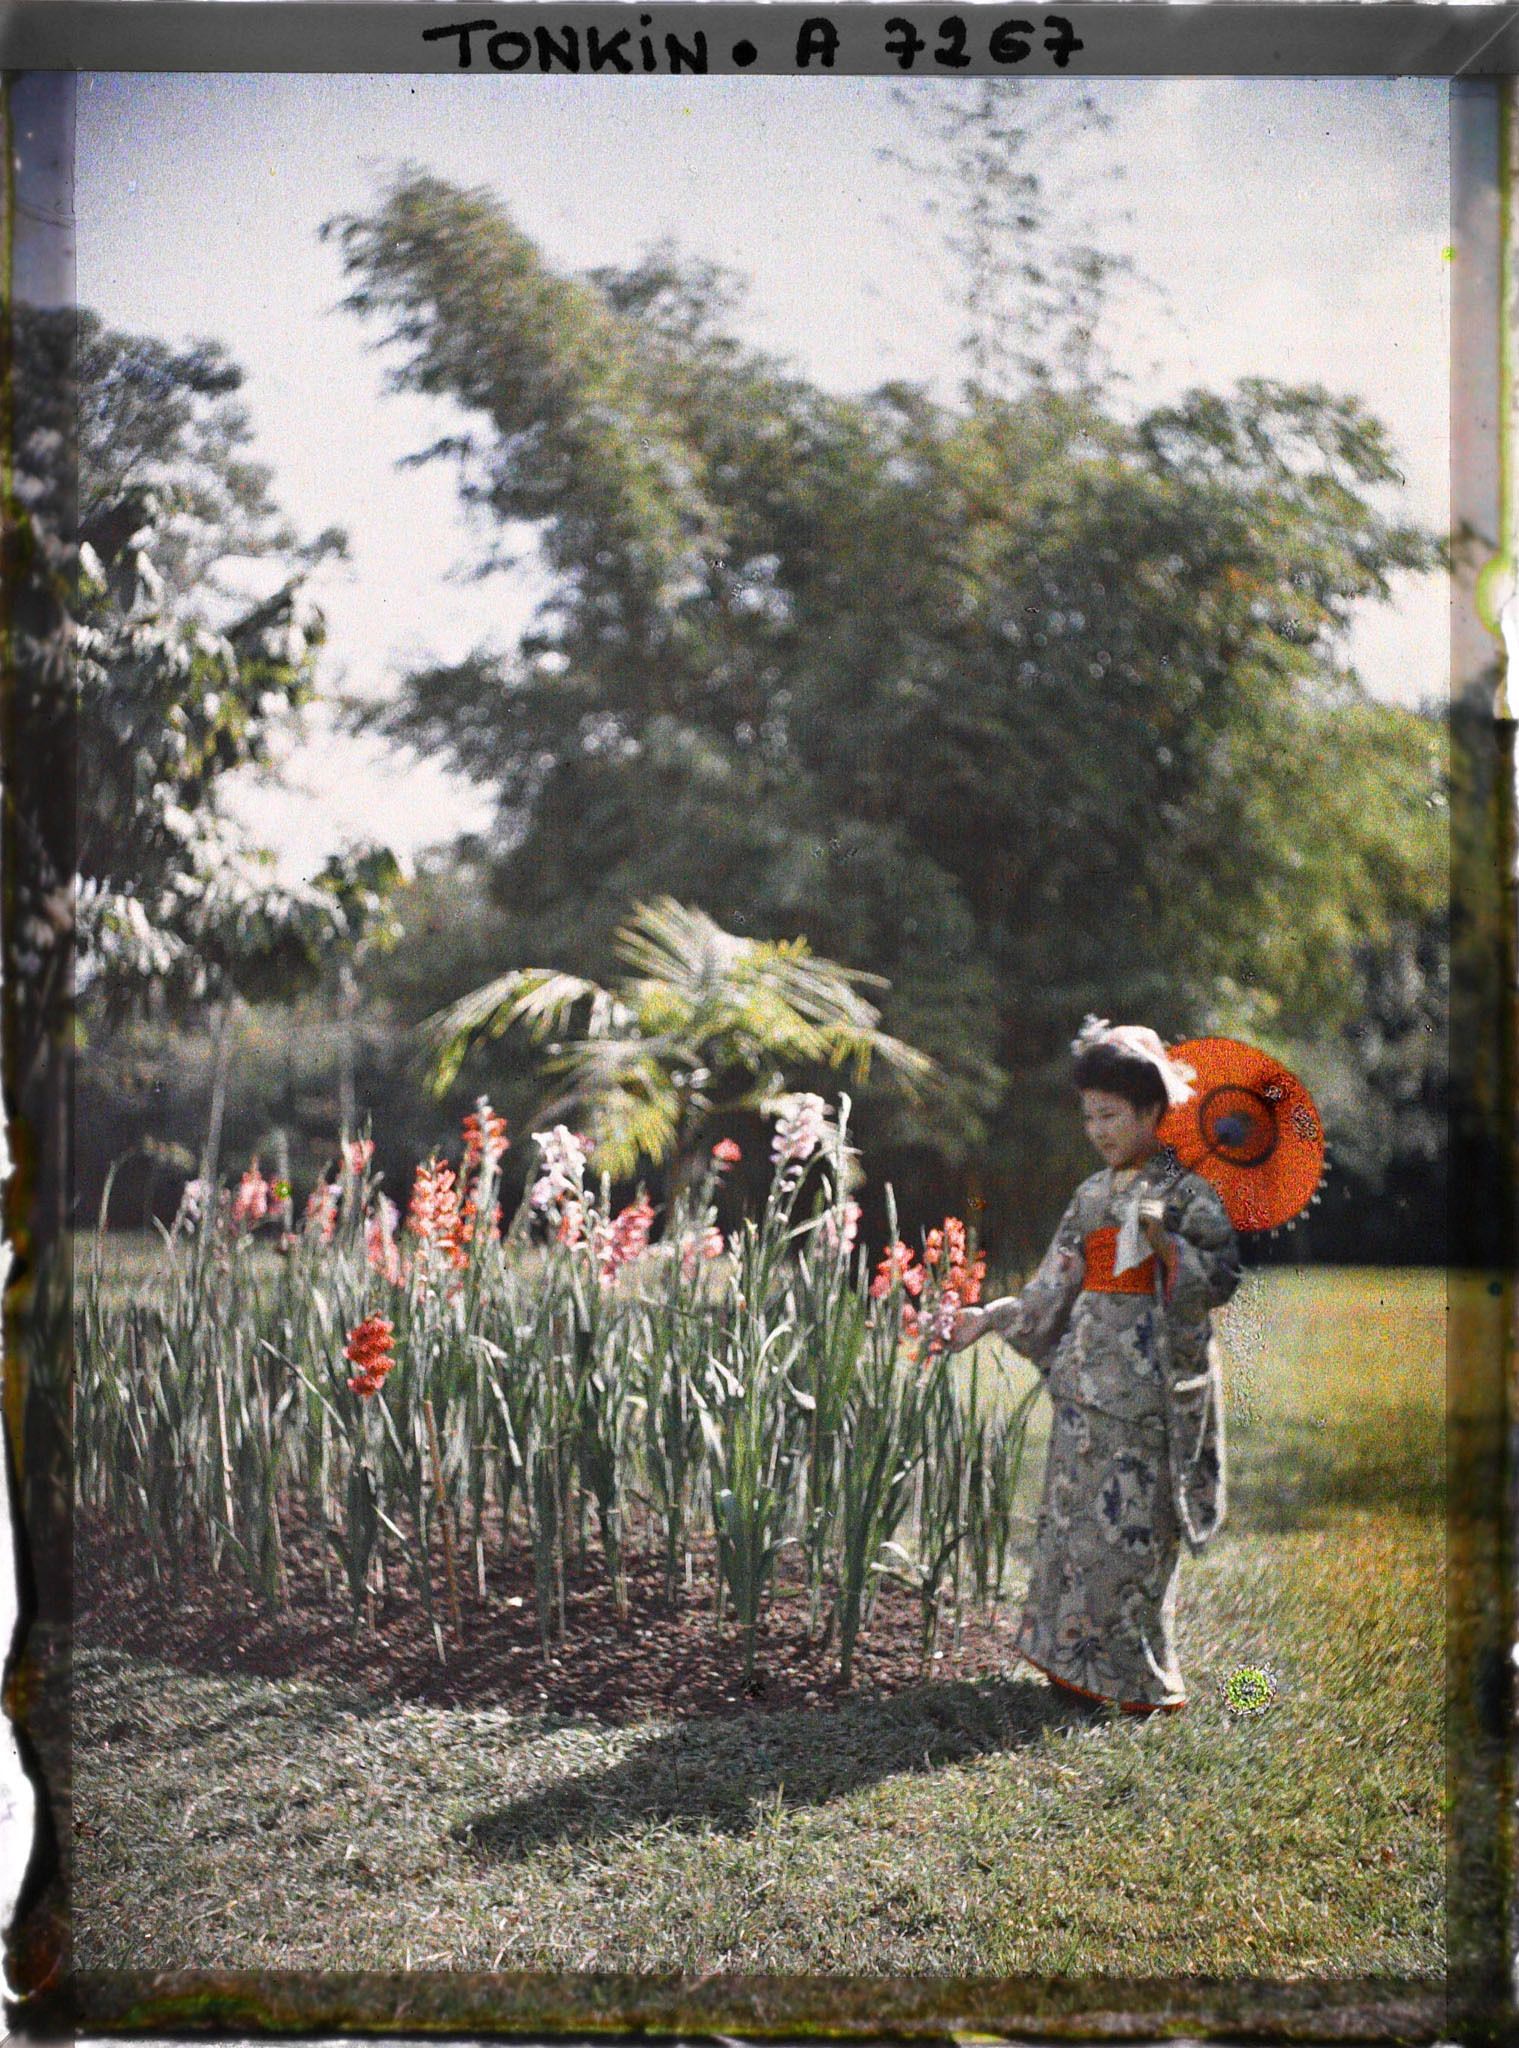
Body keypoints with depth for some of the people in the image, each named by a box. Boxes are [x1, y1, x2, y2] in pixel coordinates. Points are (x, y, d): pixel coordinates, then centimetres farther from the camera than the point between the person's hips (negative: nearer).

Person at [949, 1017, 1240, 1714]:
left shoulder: (1187, 1191, -3)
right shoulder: (1091, 1195, 15)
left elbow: (1221, 1279, -8)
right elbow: (1054, 1288, 16)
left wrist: (1165, 1242, -21)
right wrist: (991, 1316, 8)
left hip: (1149, 1383, -6)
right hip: (1086, 1377, 6)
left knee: (1132, 1523, -5)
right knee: (1072, 1514, 6)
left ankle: (1133, 1672, 5)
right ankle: (1076, 1658, 16)